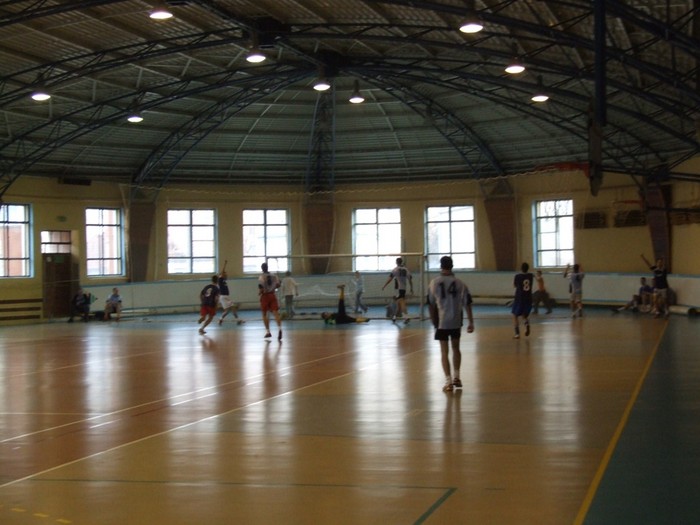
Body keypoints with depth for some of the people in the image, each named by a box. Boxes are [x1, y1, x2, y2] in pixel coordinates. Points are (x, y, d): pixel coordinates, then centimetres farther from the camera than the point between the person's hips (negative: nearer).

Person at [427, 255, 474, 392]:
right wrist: (471, 322, 0)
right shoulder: (460, 284, -3)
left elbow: (431, 304, 3)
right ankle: (456, 377, 24)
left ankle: (449, 381, -3)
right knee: (456, 348, 21)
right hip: (456, 321, 2)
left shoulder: (434, 283, -4)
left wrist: (434, 321, 16)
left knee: (444, 352, 3)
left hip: (442, 322, -2)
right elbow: (467, 304, -4)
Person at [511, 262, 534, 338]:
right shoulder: (531, 276, 1)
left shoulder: (518, 276, -11)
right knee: (525, 315, 21)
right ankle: (527, 324, -12)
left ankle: (517, 333, 0)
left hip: (519, 299, -4)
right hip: (528, 299, 4)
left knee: (515, 315, 11)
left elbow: (514, 285, 6)